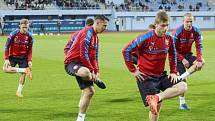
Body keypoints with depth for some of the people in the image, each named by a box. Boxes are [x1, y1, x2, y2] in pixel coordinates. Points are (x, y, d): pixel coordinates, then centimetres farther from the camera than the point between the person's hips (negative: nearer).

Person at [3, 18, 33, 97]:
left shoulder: (29, 36, -5)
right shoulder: (14, 34, -13)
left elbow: (29, 50, 5)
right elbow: (7, 46, -9)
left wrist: (29, 60, -6)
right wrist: (6, 59, -16)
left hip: (23, 57, 1)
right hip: (13, 56, -1)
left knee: (23, 74, -4)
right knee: (6, 69, -23)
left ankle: (19, 91, 15)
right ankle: (25, 70, -16)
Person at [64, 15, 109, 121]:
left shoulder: (95, 37, 19)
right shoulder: (87, 33, -14)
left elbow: (94, 57, 24)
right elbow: (83, 55, -20)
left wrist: (96, 71, 10)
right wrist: (92, 71, -17)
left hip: (81, 66, 10)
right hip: (72, 62, -10)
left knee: (89, 92, 5)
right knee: (86, 72, -43)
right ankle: (96, 80, -9)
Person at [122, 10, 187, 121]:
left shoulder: (168, 38, -1)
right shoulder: (146, 38, -17)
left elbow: (172, 55, 19)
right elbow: (126, 51, -13)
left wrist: (173, 72, 9)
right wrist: (133, 70, -10)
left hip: (161, 75, 6)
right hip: (146, 77, -6)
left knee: (183, 86, -14)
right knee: (156, 106, -15)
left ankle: (156, 97, -22)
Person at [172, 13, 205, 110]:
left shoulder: (196, 31, -9)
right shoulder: (178, 32, -20)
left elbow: (199, 46, -8)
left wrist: (199, 60, -22)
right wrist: (182, 59, -25)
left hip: (188, 54, 4)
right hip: (178, 55, -4)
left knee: (201, 62, -25)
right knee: (182, 79, -8)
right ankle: (182, 103, 5)